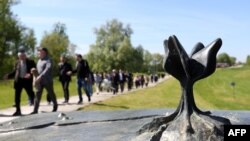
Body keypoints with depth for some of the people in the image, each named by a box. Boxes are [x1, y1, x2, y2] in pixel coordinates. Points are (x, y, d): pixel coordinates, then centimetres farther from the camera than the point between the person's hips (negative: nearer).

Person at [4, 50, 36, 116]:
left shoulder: (31, 62, -1)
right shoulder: (17, 63, 10)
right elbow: (14, 71, 13)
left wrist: (30, 74, -26)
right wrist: (8, 75, -2)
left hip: (27, 80, -3)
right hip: (18, 81, 3)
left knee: (31, 94, 7)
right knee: (17, 96, 4)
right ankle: (18, 110, 13)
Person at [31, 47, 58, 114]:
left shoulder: (48, 60, -11)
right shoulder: (39, 60, 15)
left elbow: (48, 69, -26)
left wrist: (41, 76, -35)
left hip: (47, 81, -7)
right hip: (39, 81, 7)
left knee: (51, 94, 8)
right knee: (37, 95, 1)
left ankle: (55, 106, 28)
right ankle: (35, 110, 2)